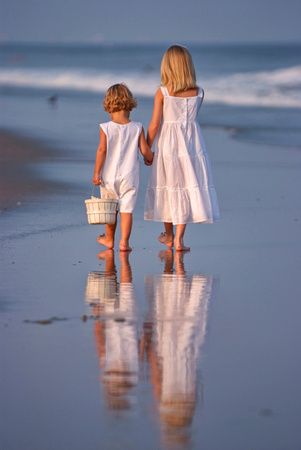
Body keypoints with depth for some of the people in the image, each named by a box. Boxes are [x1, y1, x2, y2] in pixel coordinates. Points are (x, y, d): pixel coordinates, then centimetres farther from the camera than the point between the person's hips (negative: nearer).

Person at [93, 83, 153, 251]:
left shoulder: (106, 128, -8)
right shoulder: (137, 128, -4)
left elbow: (102, 150, -10)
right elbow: (145, 150, -2)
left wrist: (96, 172, -6)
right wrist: (150, 159, 20)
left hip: (109, 176, 0)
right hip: (129, 176, 0)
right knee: (127, 209, 2)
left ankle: (109, 239, 29)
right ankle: (124, 241, -3)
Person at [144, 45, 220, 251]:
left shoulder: (162, 92, -10)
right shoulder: (199, 92, -4)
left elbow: (154, 125, -8)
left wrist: (147, 149, 1)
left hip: (168, 143, -1)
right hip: (191, 143, 1)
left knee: (168, 186, 14)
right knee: (188, 186, 3)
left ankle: (169, 235, 29)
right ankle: (179, 238, -3)